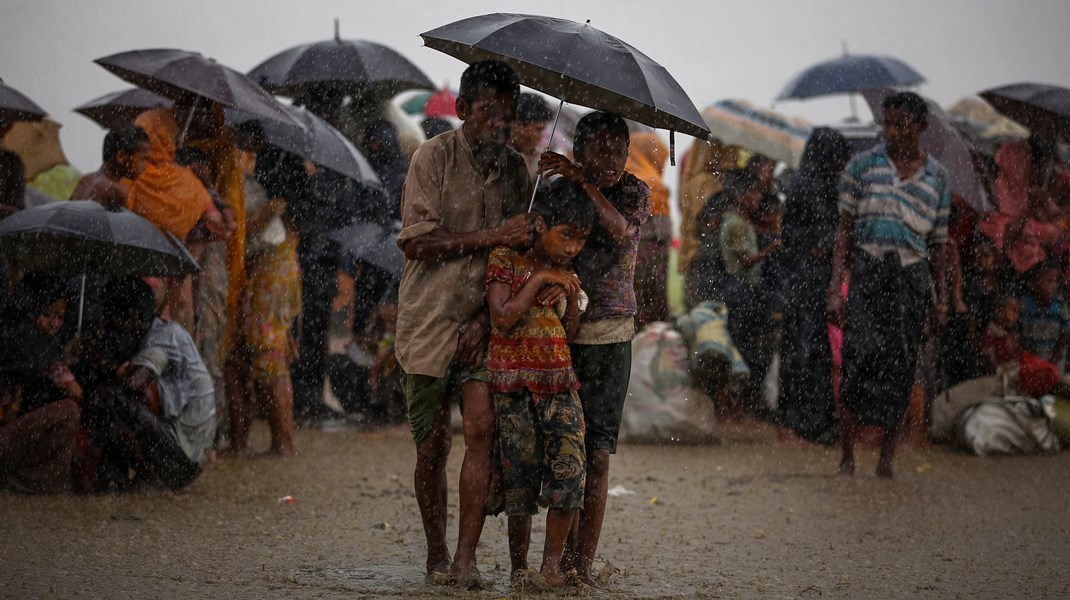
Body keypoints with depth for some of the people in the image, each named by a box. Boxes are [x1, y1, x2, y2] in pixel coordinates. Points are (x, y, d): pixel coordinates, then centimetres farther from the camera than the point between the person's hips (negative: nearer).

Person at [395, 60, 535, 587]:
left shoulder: (515, 168, 6)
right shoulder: (434, 158, -6)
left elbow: (518, 255, 7)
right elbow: (415, 242, -14)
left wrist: (487, 317, -7)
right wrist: (492, 236, -20)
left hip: (483, 324, 2)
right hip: (429, 321, -2)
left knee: (482, 427, -14)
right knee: (432, 446, 3)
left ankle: (466, 557, -10)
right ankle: (435, 554, 21)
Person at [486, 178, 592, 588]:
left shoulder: (566, 273, 12)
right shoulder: (505, 260, -2)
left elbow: (569, 333, 15)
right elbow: (502, 320, -13)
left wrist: (572, 296, -1)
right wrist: (539, 281, -14)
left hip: (559, 381, 4)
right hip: (513, 382, -4)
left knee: (569, 469, -10)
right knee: (520, 474, -2)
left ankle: (552, 562, 0)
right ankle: (519, 567, 9)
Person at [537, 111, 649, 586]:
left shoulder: (635, 193, 2)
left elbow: (623, 231, -19)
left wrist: (585, 182, -25)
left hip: (611, 337, 0)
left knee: (597, 454, -3)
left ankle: (583, 563, 1)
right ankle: (565, 554, 9)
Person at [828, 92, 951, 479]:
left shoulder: (936, 177, 10)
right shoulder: (863, 166, 5)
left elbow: (937, 243, 15)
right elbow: (845, 230, 4)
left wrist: (942, 298, 10)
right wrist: (835, 288, -5)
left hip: (912, 277, 2)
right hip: (867, 272, -2)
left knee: (899, 369, 0)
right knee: (859, 360, -13)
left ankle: (886, 459, 9)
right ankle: (847, 458, -8)